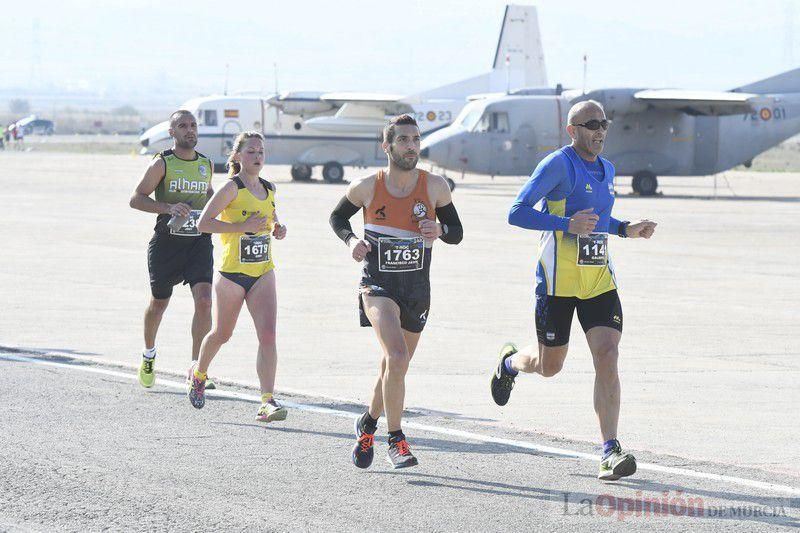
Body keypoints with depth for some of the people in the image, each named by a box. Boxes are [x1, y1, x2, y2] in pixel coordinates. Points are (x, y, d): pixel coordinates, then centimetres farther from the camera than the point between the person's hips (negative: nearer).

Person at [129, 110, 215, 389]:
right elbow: (136, 199, -7)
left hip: (199, 242, 3)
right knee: (159, 303, 12)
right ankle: (148, 356, 39)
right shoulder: (162, 163, -5)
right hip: (167, 242, -3)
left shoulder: (206, 164, 10)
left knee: (204, 301, -15)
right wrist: (168, 207, -22)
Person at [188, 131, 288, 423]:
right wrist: (243, 226, -22)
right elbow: (204, 223, -16)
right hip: (232, 273, -4)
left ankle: (267, 402, -17)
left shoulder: (269, 189, 9)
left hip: (263, 273, 4)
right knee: (222, 334, 14)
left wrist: (278, 229, 5)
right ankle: (198, 373, 45)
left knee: (267, 334, -14)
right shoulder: (232, 188, -10)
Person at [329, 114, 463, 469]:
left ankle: (368, 424, 42)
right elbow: (337, 217, 12)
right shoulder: (367, 187, -5)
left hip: (417, 289, 3)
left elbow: (456, 233, 7)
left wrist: (439, 230, -16)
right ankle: (396, 440, -14)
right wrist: (351, 240, -8)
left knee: (393, 367, 14)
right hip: (378, 285, -3)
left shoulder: (435, 187, -2)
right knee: (397, 357, -24)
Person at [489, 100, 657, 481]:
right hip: (557, 281, -5)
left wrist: (627, 230, 12)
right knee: (549, 366, 10)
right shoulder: (558, 164, -10)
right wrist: (568, 224, -27)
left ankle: (610, 452, -14)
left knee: (607, 357, -12)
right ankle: (510, 362, 47)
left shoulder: (606, 170, 13)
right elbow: (517, 213, -16)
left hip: (599, 280, 5)